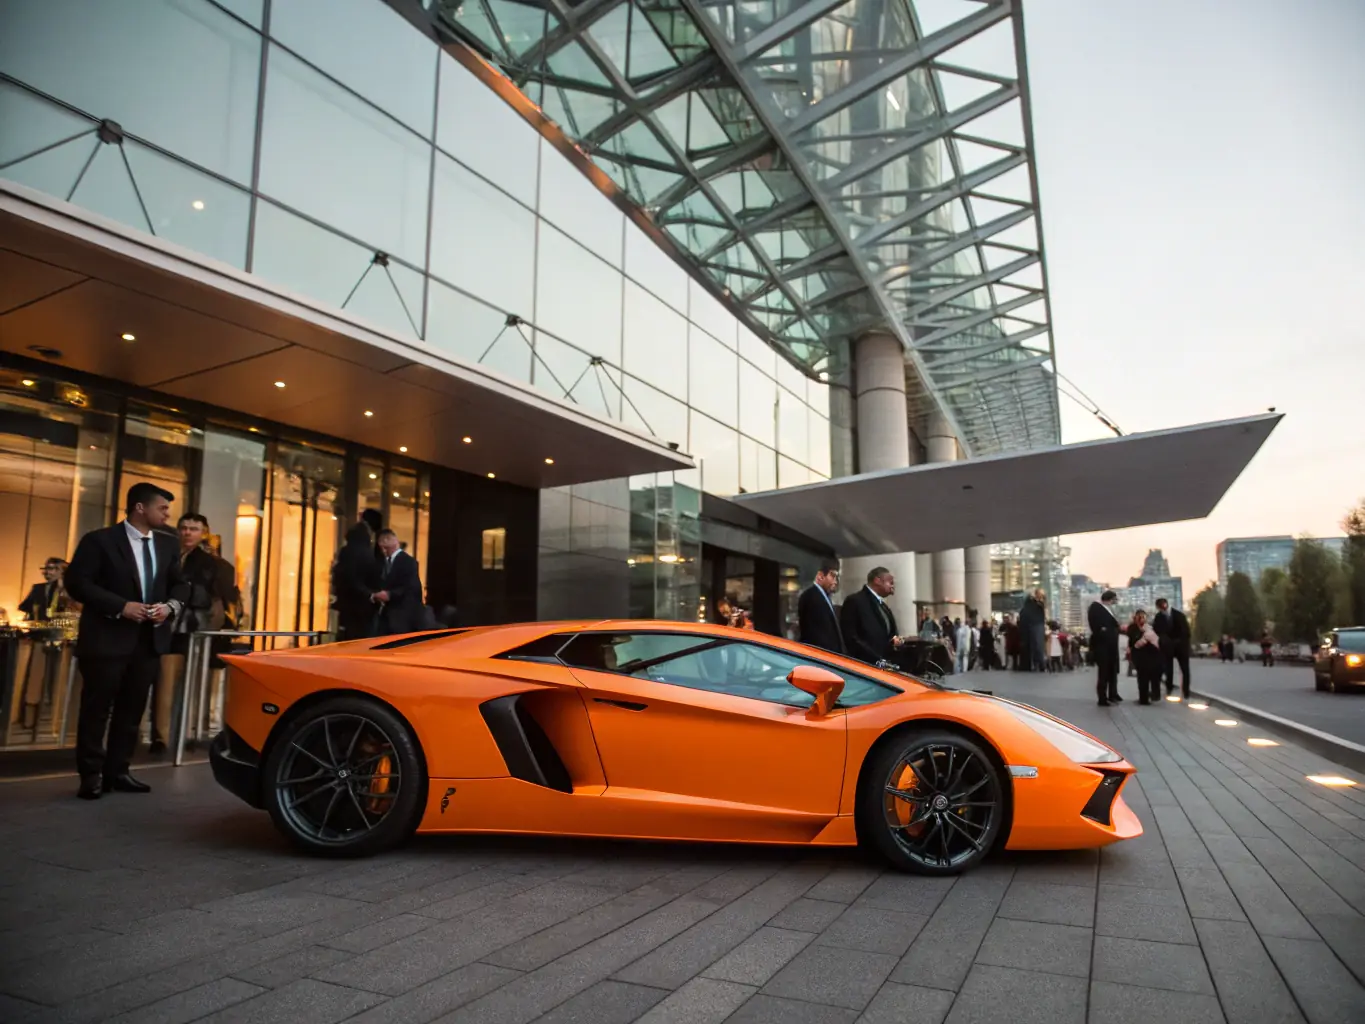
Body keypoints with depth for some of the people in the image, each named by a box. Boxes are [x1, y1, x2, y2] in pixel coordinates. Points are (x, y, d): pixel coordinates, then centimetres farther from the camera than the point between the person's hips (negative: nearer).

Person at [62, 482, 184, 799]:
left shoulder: (167, 545, 11)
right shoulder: (99, 540, -5)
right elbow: (76, 581, -11)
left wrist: (170, 606, -5)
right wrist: (120, 606, -19)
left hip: (149, 639, 5)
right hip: (107, 638, -5)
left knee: (132, 709, 10)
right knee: (97, 709, 3)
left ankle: (117, 772, 19)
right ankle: (91, 776, 14)